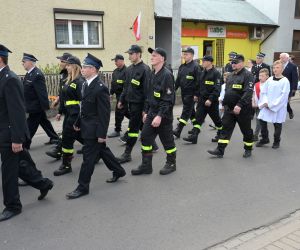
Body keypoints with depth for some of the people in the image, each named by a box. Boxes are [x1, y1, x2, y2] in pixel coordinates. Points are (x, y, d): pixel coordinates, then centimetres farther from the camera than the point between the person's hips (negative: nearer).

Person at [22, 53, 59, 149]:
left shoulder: (37, 75, -22)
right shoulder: (29, 73, 8)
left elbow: (42, 92, -24)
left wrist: (45, 106, -23)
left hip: (35, 106, -10)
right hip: (36, 106, 10)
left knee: (30, 125, -1)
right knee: (44, 122, 18)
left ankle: (25, 144, 9)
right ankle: (54, 138, 30)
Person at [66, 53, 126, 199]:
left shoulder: (100, 88, -21)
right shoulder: (86, 84, 6)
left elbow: (104, 113, -21)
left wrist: (102, 134, -20)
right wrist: (78, 123, 15)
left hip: (94, 129, -9)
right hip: (87, 126, 9)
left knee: (88, 157, 1)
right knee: (102, 150, 21)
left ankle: (83, 187, 14)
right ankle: (118, 171, 39)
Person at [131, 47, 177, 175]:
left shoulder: (166, 75, -16)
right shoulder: (153, 74, 10)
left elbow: (168, 99, -21)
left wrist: (160, 116, -24)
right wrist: (146, 112, 16)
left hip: (163, 115, -8)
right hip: (152, 112, 8)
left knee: (167, 140, 6)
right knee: (145, 137, 7)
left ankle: (171, 164, 25)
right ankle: (146, 165, 18)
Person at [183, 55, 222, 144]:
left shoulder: (216, 73, -13)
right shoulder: (203, 73, 10)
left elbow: (217, 89, -19)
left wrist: (210, 99, -24)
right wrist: (196, 95, 15)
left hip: (212, 101, -6)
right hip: (202, 99, 7)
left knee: (216, 118, 10)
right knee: (198, 118, -1)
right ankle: (194, 136, -2)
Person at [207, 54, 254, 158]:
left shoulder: (247, 75, -12)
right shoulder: (230, 75, 12)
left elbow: (248, 92, -22)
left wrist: (239, 105, -28)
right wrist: (224, 103, 17)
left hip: (242, 109, -7)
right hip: (229, 108, 7)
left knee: (246, 130, 8)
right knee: (225, 128, 3)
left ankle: (248, 149, 26)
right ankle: (220, 150, 5)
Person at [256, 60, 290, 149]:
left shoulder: (285, 81, -8)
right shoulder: (269, 80, 7)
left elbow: (284, 95, -13)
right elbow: (263, 92, 8)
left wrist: (272, 105, -16)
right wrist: (265, 102, -8)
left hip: (279, 107, -4)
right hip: (266, 106, 4)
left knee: (277, 124, 5)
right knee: (262, 121, 3)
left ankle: (276, 141, 24)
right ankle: (265, 139, 22)